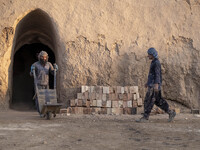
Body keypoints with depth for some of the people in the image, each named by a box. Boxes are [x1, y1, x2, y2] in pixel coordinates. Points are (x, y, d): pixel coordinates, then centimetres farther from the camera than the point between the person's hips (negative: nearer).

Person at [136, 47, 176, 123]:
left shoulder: (156, 62, -14)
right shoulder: (154, 62, 17)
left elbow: (157, 74, -24)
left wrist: (156, 84, -33)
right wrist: (148, 82, 30)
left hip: (154, 85, -10)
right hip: (152, 85, 10)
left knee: (148, 101, -7)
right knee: (158, 101, 11)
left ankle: (145, 117, -3)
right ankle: (170, 112, 15)